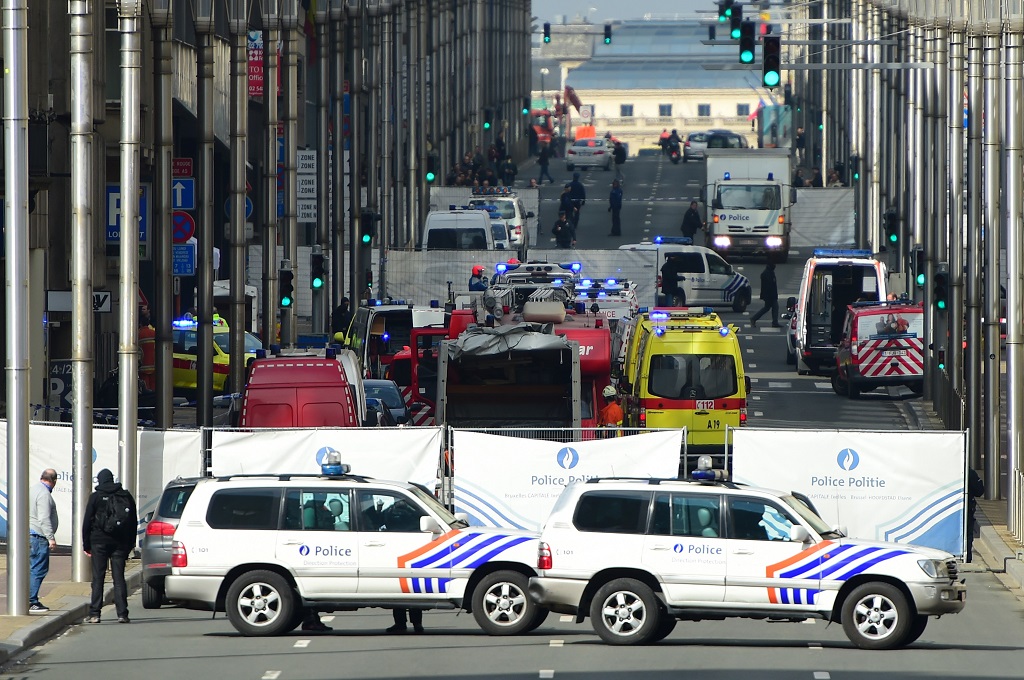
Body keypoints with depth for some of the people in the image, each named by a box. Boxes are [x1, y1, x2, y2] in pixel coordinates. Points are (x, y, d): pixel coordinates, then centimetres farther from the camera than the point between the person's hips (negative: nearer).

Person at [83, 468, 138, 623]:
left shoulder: (96, 497, -2)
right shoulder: (126, 496, 8)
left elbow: (87, 522, -1)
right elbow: (134, 522, 12)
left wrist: (86, 544, 5)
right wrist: (130, 544, 16)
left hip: (100, 541, -3)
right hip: (120, 543, 3)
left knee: (98, 578, 0)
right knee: (119, 578, 3)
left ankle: (94, 614, -4)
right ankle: (122, 613, -5)